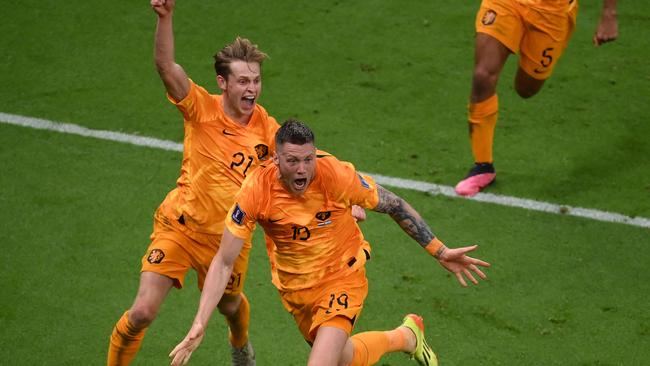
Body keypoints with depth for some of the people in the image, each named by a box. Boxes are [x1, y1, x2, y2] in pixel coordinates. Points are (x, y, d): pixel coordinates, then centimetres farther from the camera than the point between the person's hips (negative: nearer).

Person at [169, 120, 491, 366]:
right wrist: (198, 326, -24)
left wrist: (441, 252, -9)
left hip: (342, 277, -3)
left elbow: (395, 206, -10)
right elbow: (223, 262, -17)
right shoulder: (256, 191, -24)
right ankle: (407, 336, 51)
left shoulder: (337, 175, -27)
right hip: (295, 288, 3)